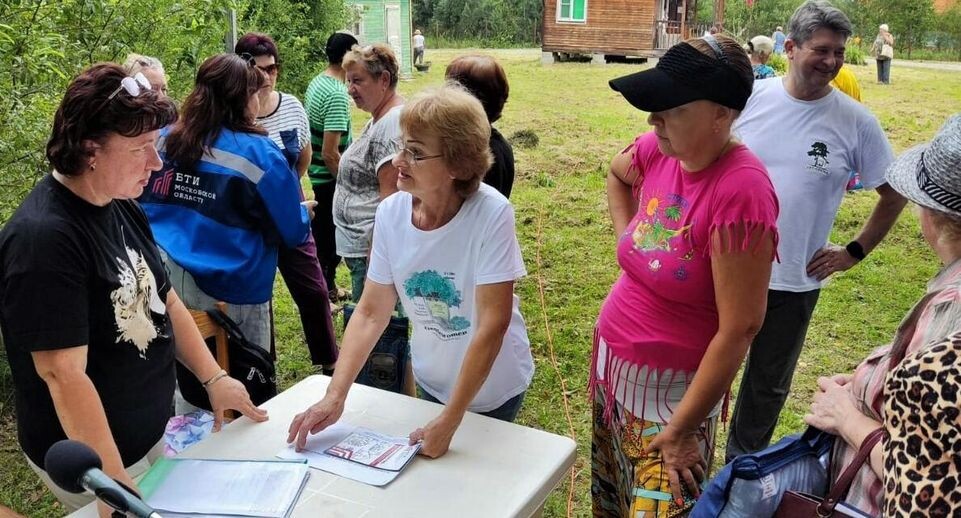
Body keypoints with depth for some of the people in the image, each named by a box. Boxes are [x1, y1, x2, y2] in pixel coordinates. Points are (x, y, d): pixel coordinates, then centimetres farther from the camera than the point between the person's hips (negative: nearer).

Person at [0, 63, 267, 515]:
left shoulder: (122, 206, 0)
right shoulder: (42, 238, -27)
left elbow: (164, 299, 8)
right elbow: (64, 374, -29)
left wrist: (214, 378, 2)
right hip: (90, 456, -8)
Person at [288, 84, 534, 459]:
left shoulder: (492, 214, -29)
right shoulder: (391, 213, -16)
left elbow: (493, 323, -29)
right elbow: (371, 313, -10)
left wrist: (450, 422, -29)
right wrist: (335, 396, -20)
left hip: (491, 387, -4)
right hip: (431, 380, 4)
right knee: (432, 467, 26)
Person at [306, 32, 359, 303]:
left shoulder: (316, 83, 6)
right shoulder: (337, 94, -23)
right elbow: (330, 153, -26)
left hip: (316, 175, 9)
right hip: (330, 179, -9)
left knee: (322, 232, 22)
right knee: (328, 239, 4)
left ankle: (328, 287, 37)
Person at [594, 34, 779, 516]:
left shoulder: (741, 191, -26)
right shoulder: (660, 150, -6)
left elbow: (739, 329, -24)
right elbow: (617, 176, 20)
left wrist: (680, 431, -18)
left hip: (673, 387, -7)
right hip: (611, 359, 7)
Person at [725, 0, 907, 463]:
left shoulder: (856, 122, -7)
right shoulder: (751, 97, -6)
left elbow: (894, 194, 4)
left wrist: (854, 252, -1)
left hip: (795, 281, 0)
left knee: (767, 386, 17)